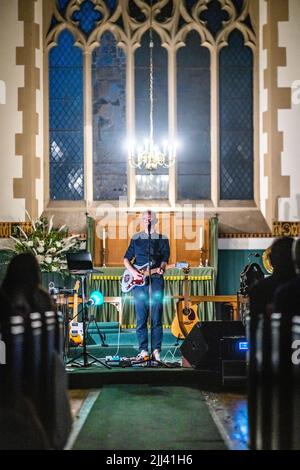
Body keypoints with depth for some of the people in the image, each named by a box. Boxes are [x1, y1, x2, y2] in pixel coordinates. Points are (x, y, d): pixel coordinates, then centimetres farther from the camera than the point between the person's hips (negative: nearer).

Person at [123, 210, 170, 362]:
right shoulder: (136, 238, 13)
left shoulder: (162, 239, 10)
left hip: (156, 280, -1)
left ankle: (156, 351, 2)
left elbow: (165, 259, 4)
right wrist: (133, 271, -4)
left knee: (156, 318, -3)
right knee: (141, 318, 1)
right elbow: (126, 258, 14)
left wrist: (161, 268, -18)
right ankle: (143, 351, 5)